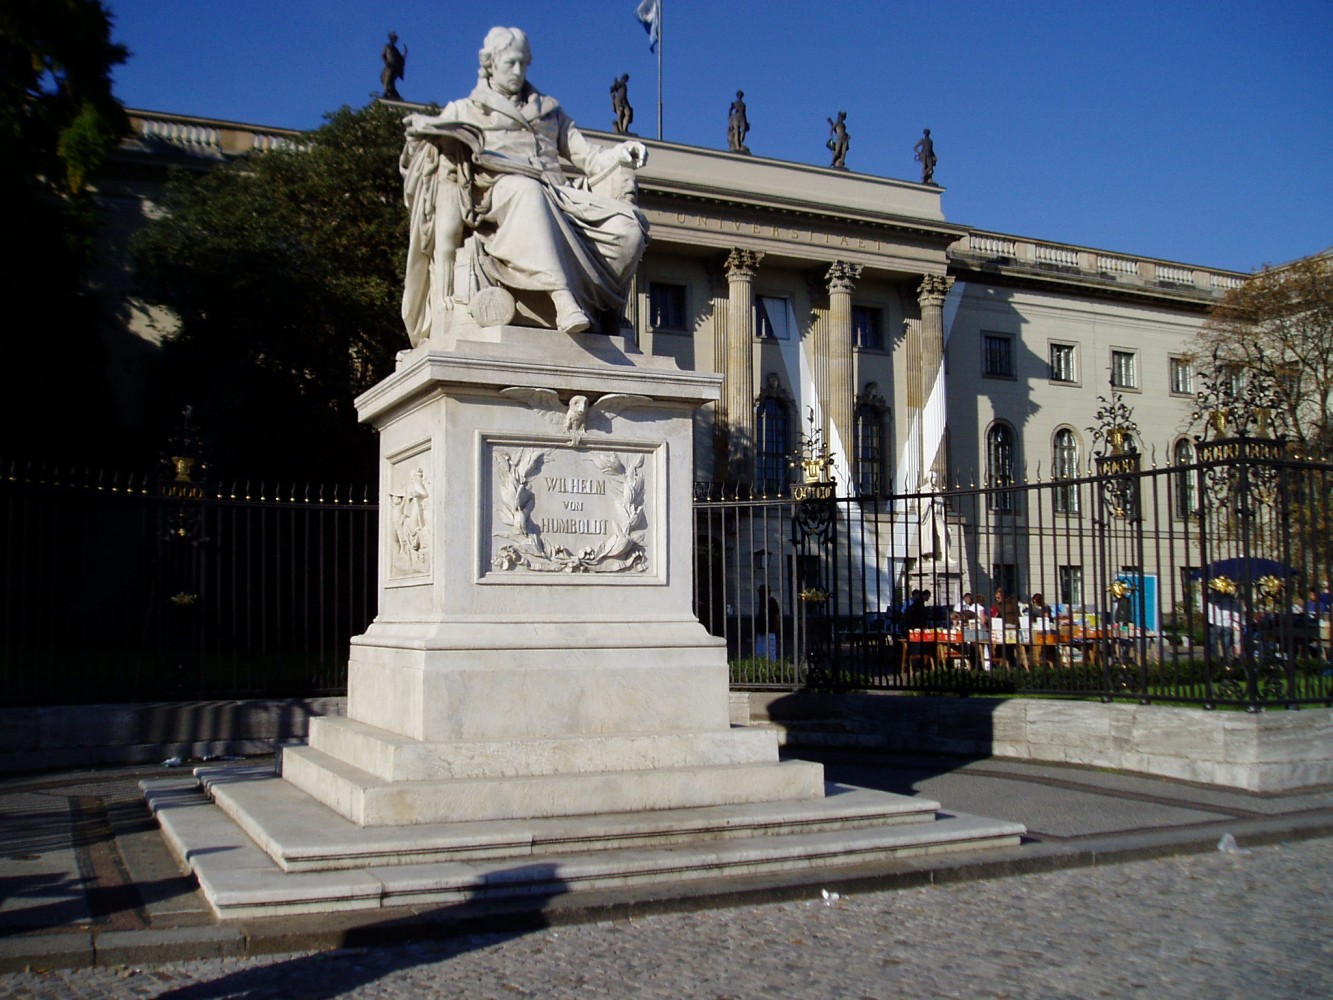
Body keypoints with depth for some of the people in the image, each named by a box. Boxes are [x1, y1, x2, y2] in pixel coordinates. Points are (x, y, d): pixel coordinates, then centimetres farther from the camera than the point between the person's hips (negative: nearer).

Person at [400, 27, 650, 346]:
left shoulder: (549, 110, 30)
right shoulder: (466, 110, 23)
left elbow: (583, 153, 23)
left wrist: (619, 154, 3)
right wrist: (424, 128, -15)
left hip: (558, 199, 4)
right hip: (497, 197, -4)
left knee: (629, 228, -23)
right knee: (528, 192, -43)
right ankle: (563, 300, -58)